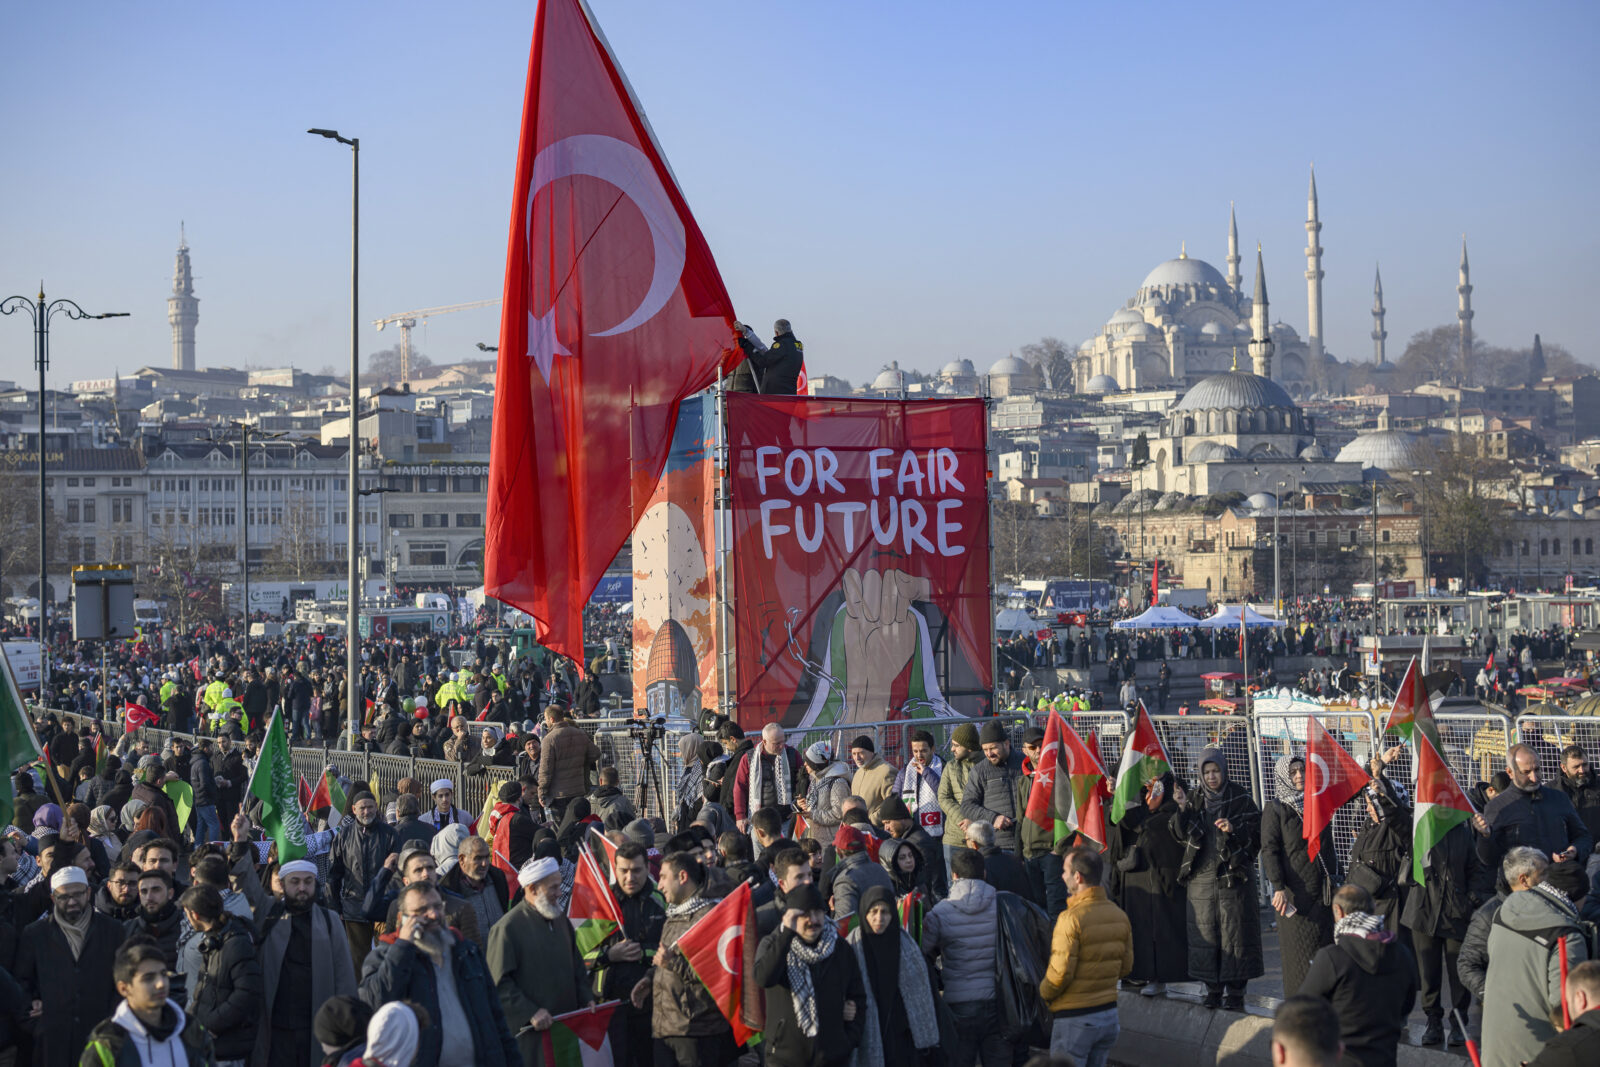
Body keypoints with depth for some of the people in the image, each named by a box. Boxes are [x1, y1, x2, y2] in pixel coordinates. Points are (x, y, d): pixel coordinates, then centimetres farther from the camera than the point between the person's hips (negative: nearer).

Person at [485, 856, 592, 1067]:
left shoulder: (560, 919, 12)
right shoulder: (507, 928, -12)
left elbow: (577, 965, 22)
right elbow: (499, 984, -14)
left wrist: (587, 1000, 10)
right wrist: (530, 1013, -18)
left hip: (566, 1024, 7)